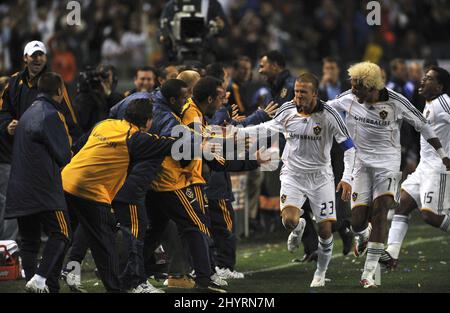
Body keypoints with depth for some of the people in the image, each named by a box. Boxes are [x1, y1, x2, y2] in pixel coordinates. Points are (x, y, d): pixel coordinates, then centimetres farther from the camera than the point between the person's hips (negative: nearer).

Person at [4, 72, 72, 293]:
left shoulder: (27, 114, 19)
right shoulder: (51, 115, -9)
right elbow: (64, 155, -8)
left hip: (19, 190, 8)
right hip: (44, 189, -8)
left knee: (29, 240, 10)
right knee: (60, 234, -6)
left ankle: (31, 280, 7)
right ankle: (40, 278, -21)